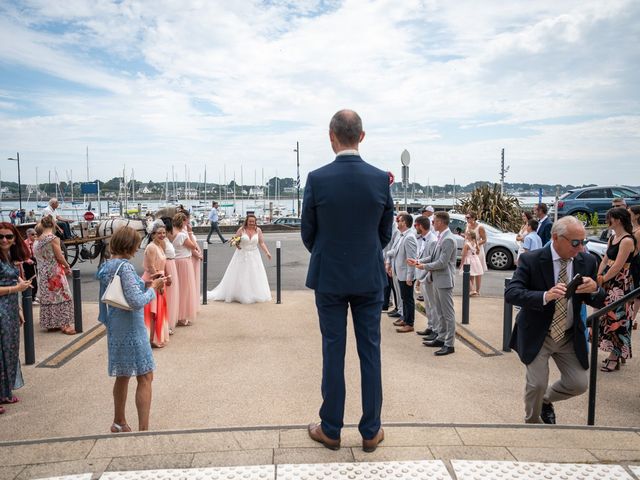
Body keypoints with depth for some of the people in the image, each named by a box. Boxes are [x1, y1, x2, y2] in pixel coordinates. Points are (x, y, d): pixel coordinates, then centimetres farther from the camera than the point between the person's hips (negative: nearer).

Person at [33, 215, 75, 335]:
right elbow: (60, 257, -14)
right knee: (61, 297, -1)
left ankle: (50, 324, 19)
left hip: (43, 272, 7)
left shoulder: (38, 240, 6)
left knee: (48, 297, 13)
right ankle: (65, 324, -2)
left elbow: (37, 256, 9)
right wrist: (67, 266, 3)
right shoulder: (54, 238, -14)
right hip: (55, 272, -6)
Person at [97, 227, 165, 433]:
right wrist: (152, 288, -9)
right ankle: (143, 429, 0)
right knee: (145, 377, -2)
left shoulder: (106, 266, 8)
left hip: (115, 328, 9)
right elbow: (137, 302, -25)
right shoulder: (125, 267, -20)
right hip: (131, 328, -9)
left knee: (123, 375, 21)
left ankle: (119, 423, 35)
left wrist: (146, 284, 7)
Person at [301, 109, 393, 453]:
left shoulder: (317, 179, -11)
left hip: (329, 279, -1)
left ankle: (330, 430, 21)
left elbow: (308, 233, -2)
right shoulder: (381, 179, -6)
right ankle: (370, 431, 21)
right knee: (370, 353, 10)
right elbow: (385, 233, 4)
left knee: (333, 353, 8)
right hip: (370, 279, 2)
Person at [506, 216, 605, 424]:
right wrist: (545, 296, -39)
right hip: (537, 335, -4)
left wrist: (595, 289, -22)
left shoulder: (587, 261, -3)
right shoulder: (531, 260, -16)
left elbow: (599, 302, 3)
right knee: (537, 384, -6)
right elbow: (510, 293, -23)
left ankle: (546, 400, 38)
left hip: (570, 337, 4)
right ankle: (532, 421, 26)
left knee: (578, 384, 5)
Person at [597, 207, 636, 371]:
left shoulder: (627, 240, -17)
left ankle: (614, 358, 9)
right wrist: (598, 277, 0)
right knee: (606, 317, 14)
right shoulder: (612, 238, 10)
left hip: (621, 285, -9)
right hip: (609, 283, 9)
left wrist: (603, 280, -9)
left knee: (616, 319, -1)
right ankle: (614, 353, 26)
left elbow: (618, 267, -19)